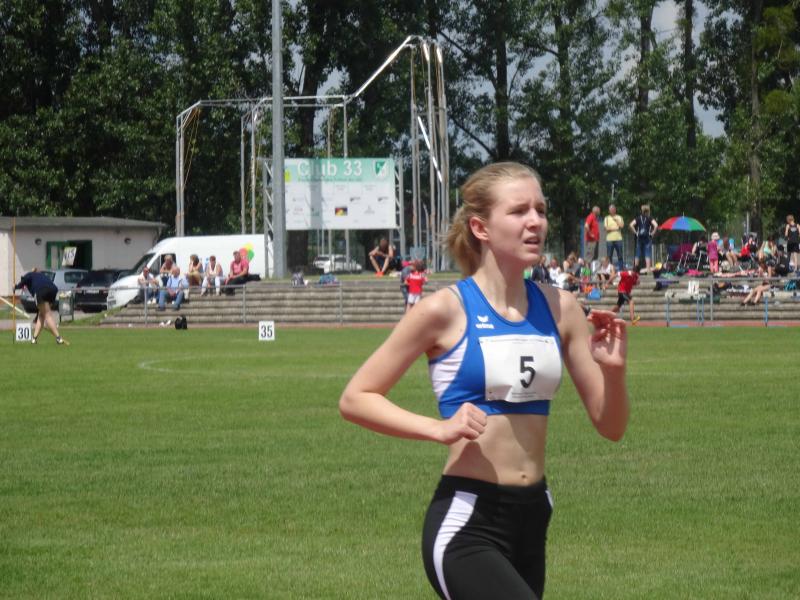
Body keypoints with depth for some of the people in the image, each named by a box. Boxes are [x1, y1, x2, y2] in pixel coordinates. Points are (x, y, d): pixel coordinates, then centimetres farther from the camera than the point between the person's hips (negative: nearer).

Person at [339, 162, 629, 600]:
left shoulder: (559, 309, 5)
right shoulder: (447, 310, -9)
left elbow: (611, 427, 9)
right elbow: (355, 399, -5)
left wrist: (613, 370, -11)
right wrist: (438, 429, -17)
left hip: (531, 519, 6)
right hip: (465, 527, -6)